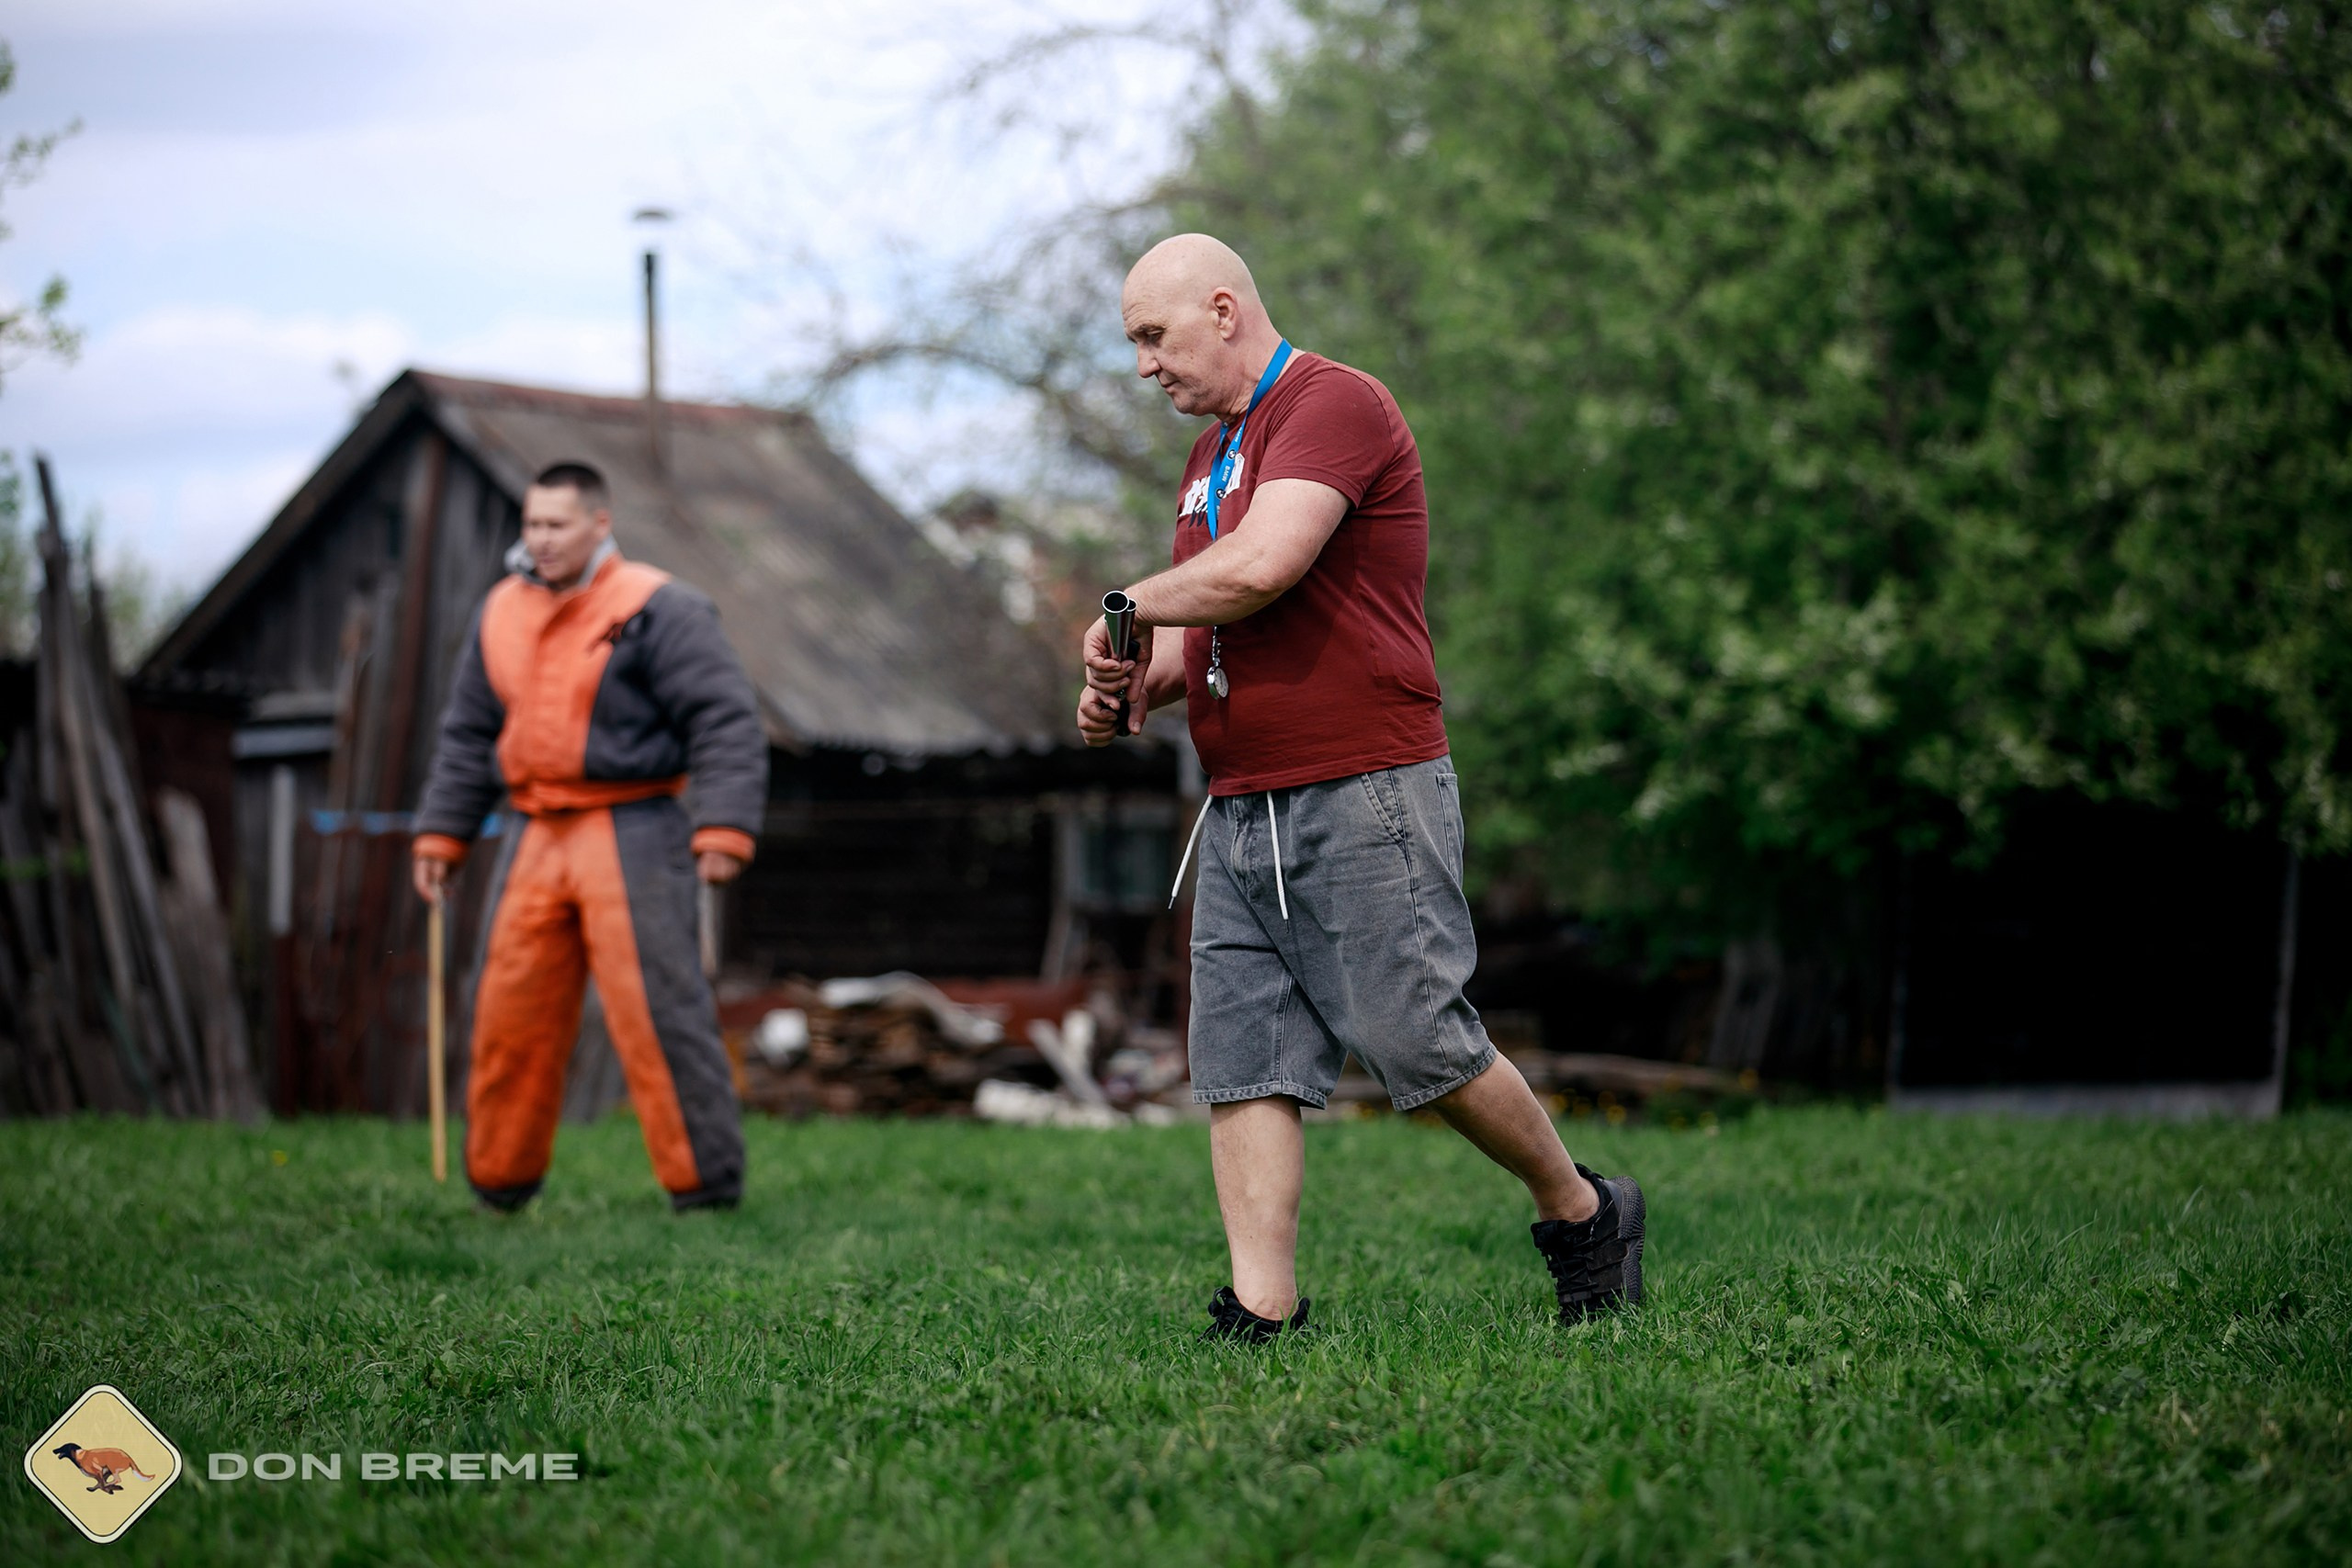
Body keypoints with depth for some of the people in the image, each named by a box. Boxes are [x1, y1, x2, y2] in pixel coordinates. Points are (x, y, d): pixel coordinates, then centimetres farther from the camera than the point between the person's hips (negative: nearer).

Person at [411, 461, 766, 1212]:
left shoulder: (657, 610, -7)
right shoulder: (501, 614, 13)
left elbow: (728, 724, -11)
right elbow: (467, 735, 21)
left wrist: (722, 831, -19)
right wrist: (440, 835, 17)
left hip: (632, 834, -6)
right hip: (538, 839, 6)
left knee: (656, 1012, -9)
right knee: (509, 1010, 7)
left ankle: (705, 1181, -2)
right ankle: (499, 1181, 19)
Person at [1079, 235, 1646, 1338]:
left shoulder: (1335, 405, -9)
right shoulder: (1213, 452, 22)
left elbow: (1261, 567, -23)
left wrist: (1128, 605, -8)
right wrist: (1133, 684, 8)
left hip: (1364, 797, -9)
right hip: (1239, 812, 9)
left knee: (1421, 1050, -6)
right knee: (1241, 1068, -1)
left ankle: (1581, 1213, 16)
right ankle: (1263, 1316, -2)